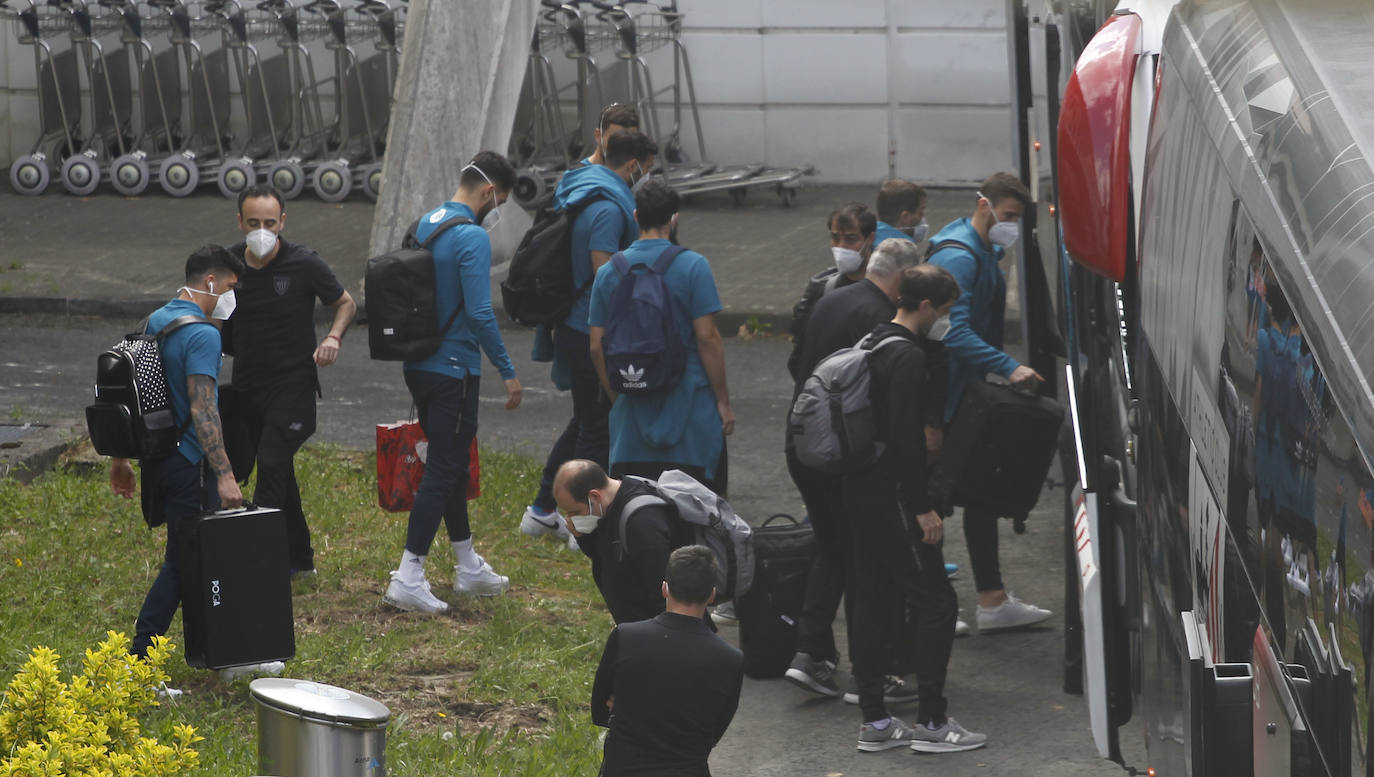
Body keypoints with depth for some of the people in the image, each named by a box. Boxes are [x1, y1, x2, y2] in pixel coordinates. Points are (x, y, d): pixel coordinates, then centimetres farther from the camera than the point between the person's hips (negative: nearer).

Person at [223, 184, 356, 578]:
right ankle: (298, 558, 27)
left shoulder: (303, 264, -12)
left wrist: (333, 338, -15)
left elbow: (346, 303, 3)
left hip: (292, 383, -5)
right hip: (247, 385, 5)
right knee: (279, 472, 15)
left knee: (272, 467, -18)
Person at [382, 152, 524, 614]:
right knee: (443, 471, -5)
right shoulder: (472, 238, -18)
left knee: (451, 465, 18)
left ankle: (469, 567, 30)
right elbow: (480, 313, -24)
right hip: (454, 371, -9)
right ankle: (408, 577, -8)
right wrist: (507, 372, -16)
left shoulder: (426, 224, 9)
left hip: (420, 365, 9)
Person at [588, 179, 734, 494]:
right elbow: (707, 337, -11)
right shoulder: (692, 266, -8)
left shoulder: (609, 272, 3)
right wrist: (723, 400, -3)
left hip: (633, 409, 3)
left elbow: (597, 347, 5)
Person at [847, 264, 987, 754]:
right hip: (889, 496, -10)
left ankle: (874, 721, 15)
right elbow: (906, 438, -23)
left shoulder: (873, 342, 13)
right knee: (937, 601, -4)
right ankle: (931, 722, -3)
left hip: (859, 490, 10)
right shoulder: (909, 357, -18)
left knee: (871, 600, 11)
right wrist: (923, 507, -19)